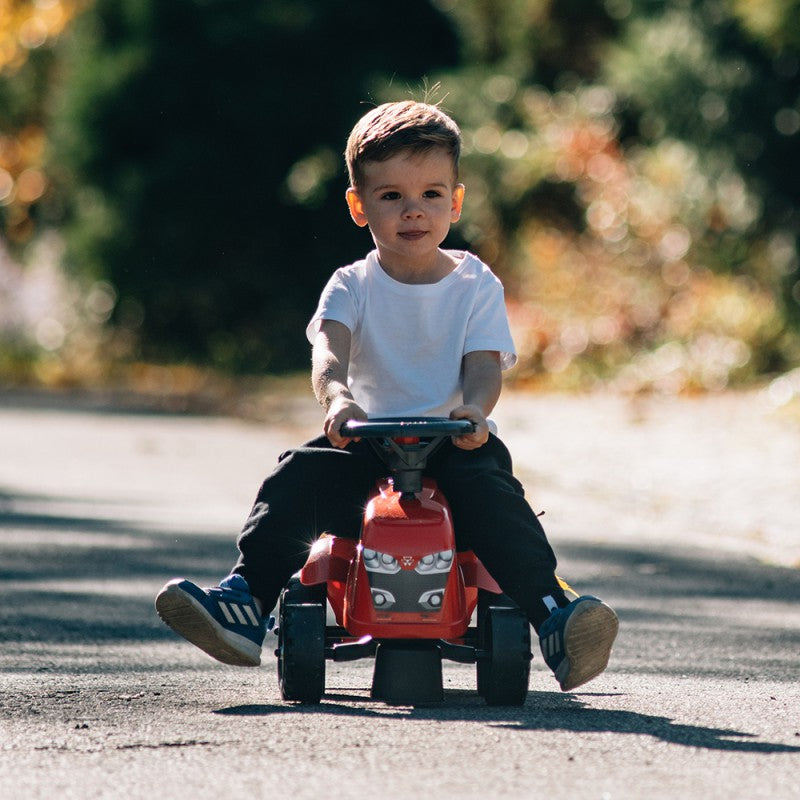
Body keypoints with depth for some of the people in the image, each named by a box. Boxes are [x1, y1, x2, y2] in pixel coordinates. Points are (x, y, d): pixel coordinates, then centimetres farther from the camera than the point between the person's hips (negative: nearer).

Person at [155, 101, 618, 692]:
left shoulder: (477, 286, 5)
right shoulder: (353, 286, 5)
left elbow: (484, 365, -8)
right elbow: (329, 348, -15)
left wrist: (475, 408, -34)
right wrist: (336, 397, -40)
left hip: (455, 442, -2)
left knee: (490, 489, -32)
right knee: (300, 476, -24)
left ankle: (553, 613, -37)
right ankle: (247, 603, -23)